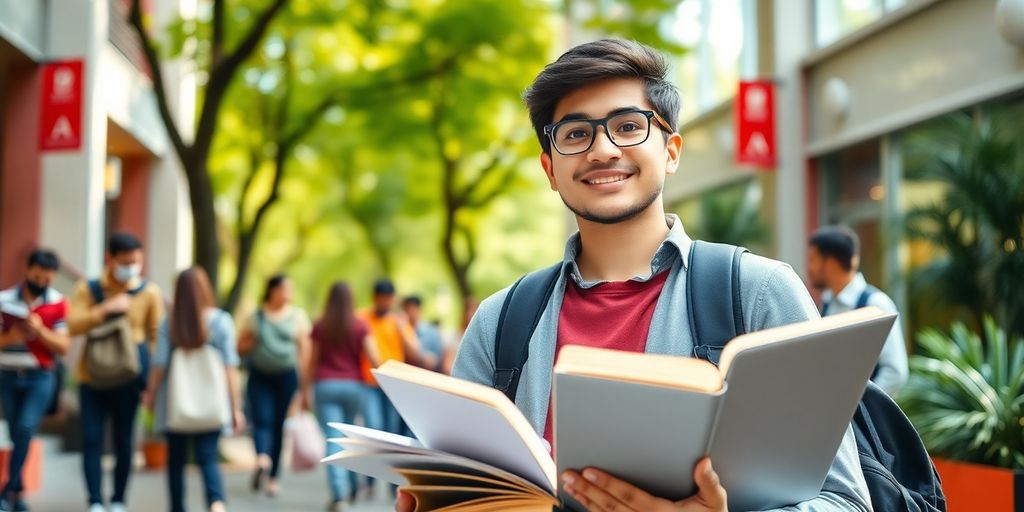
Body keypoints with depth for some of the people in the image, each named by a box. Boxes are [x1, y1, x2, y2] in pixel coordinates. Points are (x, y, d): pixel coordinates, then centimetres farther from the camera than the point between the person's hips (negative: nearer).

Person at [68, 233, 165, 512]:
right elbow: (73, 326, -9)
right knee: (91, 439, -3)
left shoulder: (150, 292, -2)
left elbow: (156, 337, 2)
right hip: (92, 377, 1)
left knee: (124, 441, 6)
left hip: (128, 380, 0)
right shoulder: (88, 289, 1)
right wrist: (105, 309, -20)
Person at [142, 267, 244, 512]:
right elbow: (229, 369, -7)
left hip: (175, 405, 1)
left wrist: (150, 395, 14)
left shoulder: (169, 324, -5)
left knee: (176, 460, 15)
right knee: (208, 458, 0)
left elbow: (159, 366, -4)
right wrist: (235, 407, -2)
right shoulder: (221, 321, -5)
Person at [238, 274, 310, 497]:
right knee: (262, 420, -16)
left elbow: (304, 351, 5)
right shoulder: (256, 316, 6)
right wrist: (255, 343, -10)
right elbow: (240, 346, 11)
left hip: (286, 377, 0)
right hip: (259, 377, 0)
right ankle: (262, 460, -35)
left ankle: (272, 477, 11)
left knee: (278, 426, 3)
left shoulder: (298, 316, 7)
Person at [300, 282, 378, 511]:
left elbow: (312, 361, 5)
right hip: (353, 386, 1)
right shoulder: (360, 326, -1)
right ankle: (353, 484, 24)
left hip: (325, 386, -1)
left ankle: (338, 492, -16)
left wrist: (305, 391, 12)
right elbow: (374, 359, -8)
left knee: (332, 439, -5)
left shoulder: (319, 326, 2)